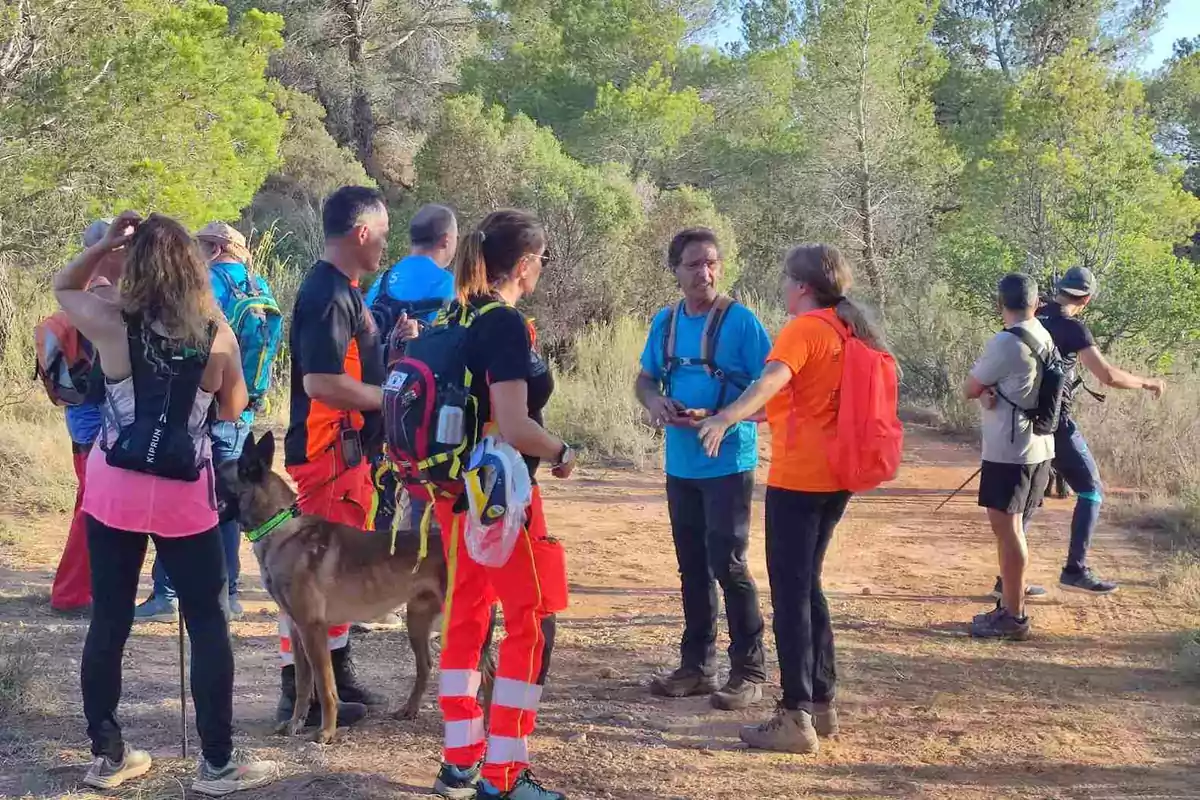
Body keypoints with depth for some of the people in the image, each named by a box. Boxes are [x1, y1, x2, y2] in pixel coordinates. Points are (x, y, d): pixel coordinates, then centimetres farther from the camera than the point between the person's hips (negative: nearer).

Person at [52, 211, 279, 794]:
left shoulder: (113, 325, -8)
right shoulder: (217, 336, -7)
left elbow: (63, 286, 14)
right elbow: (234, 410, 8)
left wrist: (107, 242, 3)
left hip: (114, 489, 1)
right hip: (185, 495, -1)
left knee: (109, 622, 12)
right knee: (207, 623, 7)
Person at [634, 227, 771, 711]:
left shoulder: (740, 322, -10)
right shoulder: (665, 322, 6)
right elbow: (645, 380, 15)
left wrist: (718, 418, -23)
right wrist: (655, 402, -8)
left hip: (728, 463, -5)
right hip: (681, 464, 6)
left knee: (728, 565, -5)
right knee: (692, 566, 12)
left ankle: (749, 671, 8)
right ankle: (697, 666, 24)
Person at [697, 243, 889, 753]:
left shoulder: (804, 329, -11)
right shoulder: (853, 332, 14)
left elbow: (772, 380, -32)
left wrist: (725, 418, -46)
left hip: (798, 476, -9)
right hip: (835, 475, 9)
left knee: (790, 591, -4)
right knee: (808, 584, 17)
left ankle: (796, 719, -3)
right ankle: (822, 702, 22)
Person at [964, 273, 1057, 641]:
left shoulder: (1006, 342, -17)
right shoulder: (1046, 340, 8)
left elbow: (969, 390, -8)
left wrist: (984, 389, 10)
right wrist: (992, 391, -7)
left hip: (1008, 451, -9)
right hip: (1037, 448, 9)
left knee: (1007, 530, -3)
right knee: (1013, 529, 16)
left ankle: (1013, 617, 2)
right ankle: (1009, 607, 24)